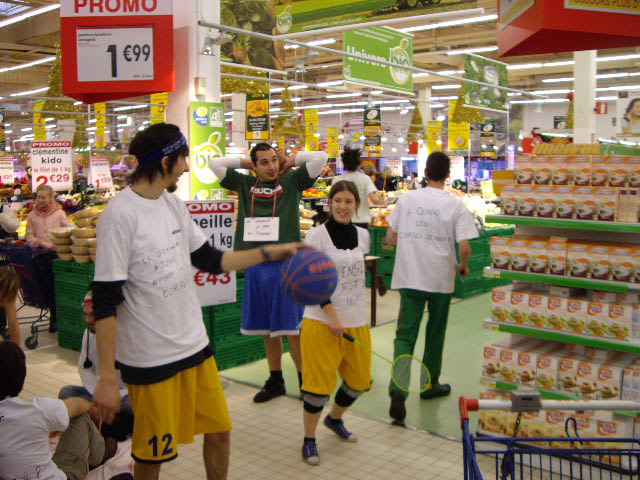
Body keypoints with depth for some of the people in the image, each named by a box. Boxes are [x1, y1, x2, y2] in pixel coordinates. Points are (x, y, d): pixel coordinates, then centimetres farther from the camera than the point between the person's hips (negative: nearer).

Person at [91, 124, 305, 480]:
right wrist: (107, 378, -19)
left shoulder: (174, 203, 6)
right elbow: (105, 301, -18)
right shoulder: (120, 214, -18)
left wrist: (271, 253, 8)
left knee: (219, 432, 17)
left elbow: (209, 260, 14)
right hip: (150, 358, -7)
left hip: (195, 344, 7)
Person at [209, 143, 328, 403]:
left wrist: (290, 160, 6)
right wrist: (245, 163, 11)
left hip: (285, 263, -3)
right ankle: (275, 380, 27)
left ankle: (305, 380, 13)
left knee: (291, 327, -1)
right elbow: (214, 163, 10)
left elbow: (320, 157, -4)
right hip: (255, 264, 4)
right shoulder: (244, 184, 11)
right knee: (267, 329, 13)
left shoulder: (291, 181, 4)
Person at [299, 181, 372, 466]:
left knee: (360, 380, 13)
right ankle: (309, 440, 19)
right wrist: (333, 317, -16)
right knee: (319, 382, -2)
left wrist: (354, 312, 15)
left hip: (356, 321, 6)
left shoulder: (362, 235, 6)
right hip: (322, 321, -5)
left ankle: (334, 419, 41)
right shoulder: (317, 235, -9)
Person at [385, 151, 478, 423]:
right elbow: (465, 248, -12)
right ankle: (430, 386, 31)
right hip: (441, 279, -1)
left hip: (409, 278, 1)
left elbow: (390, 237, 6)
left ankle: (398, 389, -17)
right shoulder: (455, 205, -6)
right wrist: (463, 267, 9)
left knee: (405, 334, 2)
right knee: (435, 334, 16)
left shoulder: (406, 199, 1)